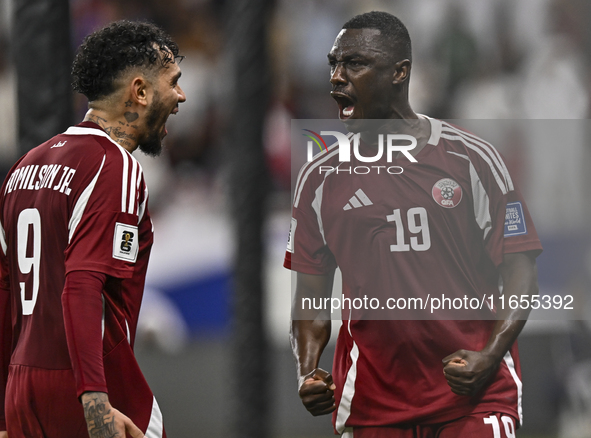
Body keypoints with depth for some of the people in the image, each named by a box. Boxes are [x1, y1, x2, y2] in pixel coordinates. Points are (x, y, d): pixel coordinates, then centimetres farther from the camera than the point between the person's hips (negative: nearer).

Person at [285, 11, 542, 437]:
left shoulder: (471, 158, -1)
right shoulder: (320, 178, 8)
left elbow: (520, 275, -1)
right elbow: (311, 294, 11)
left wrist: (490, 356, -17)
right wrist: (308, 372, -7)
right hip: (370, 399, 3)